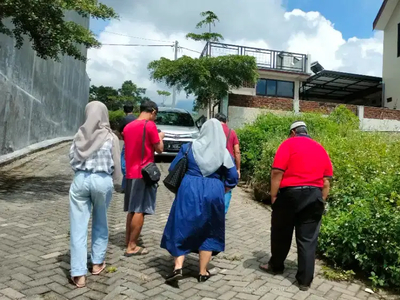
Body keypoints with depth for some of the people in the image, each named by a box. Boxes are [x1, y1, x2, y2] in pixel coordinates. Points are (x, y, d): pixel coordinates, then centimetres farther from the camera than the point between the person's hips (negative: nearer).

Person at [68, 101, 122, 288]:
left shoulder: (80, 135, 2)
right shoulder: (110, 137, -4)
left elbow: (72, 158, 7)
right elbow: (116, 164, -1)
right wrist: (115, 180, 14)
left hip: (80, 179, 1)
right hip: (102, 180, -1)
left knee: (79, 227, 5)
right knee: (100, 223, 19)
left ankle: (78, 273, 4)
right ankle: (97, 263, 31)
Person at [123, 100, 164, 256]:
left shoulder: (128, 126, 13)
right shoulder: (150, 125, -10)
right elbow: (159, 149, -7)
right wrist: (160, 137, 12)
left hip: (130, 173, 8)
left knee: (131, 210, 14)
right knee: (139, 210, -2)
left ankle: (128, 242, 20)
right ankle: (132, 246, 3)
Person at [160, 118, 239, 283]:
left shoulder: (189, 147, 0)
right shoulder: (224, 153, 1)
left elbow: (173, 169, 3)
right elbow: (233, 178, 1)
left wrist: (180, 185, 20)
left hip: (189, 191, 0)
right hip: (213, 193, 1)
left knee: (181, 229, 11)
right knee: (209, 233, 14)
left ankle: (178, 267, 2)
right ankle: (203, 272, 20)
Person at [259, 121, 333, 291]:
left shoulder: (288, 144, -2)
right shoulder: (321, 149, 13)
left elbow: (277, 172, -12)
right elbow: (326, 181, 11)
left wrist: (273, 196, -6)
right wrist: (321, 201, 17)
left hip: (290, 194, -4)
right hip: (314, 196, 4)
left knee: (281, 233, 15)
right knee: (308, 239, 8)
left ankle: (276, 266, 32)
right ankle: (305, 280, 13)